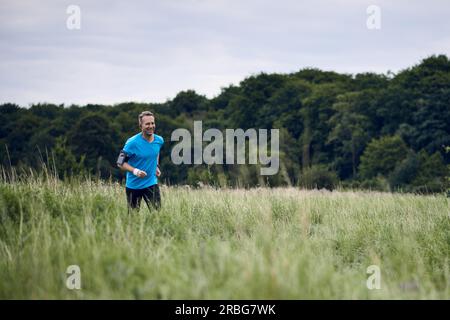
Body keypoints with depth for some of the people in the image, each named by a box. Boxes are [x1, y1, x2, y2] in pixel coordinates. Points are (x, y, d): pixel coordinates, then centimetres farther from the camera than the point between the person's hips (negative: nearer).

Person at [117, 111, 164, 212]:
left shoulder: (159, 140, -1)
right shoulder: (132, 142, -17)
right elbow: (120, 163, -12)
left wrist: (156, 166, 10)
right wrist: (135, 170, -26)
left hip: (151, 184, 3)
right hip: (133, 185, -3)